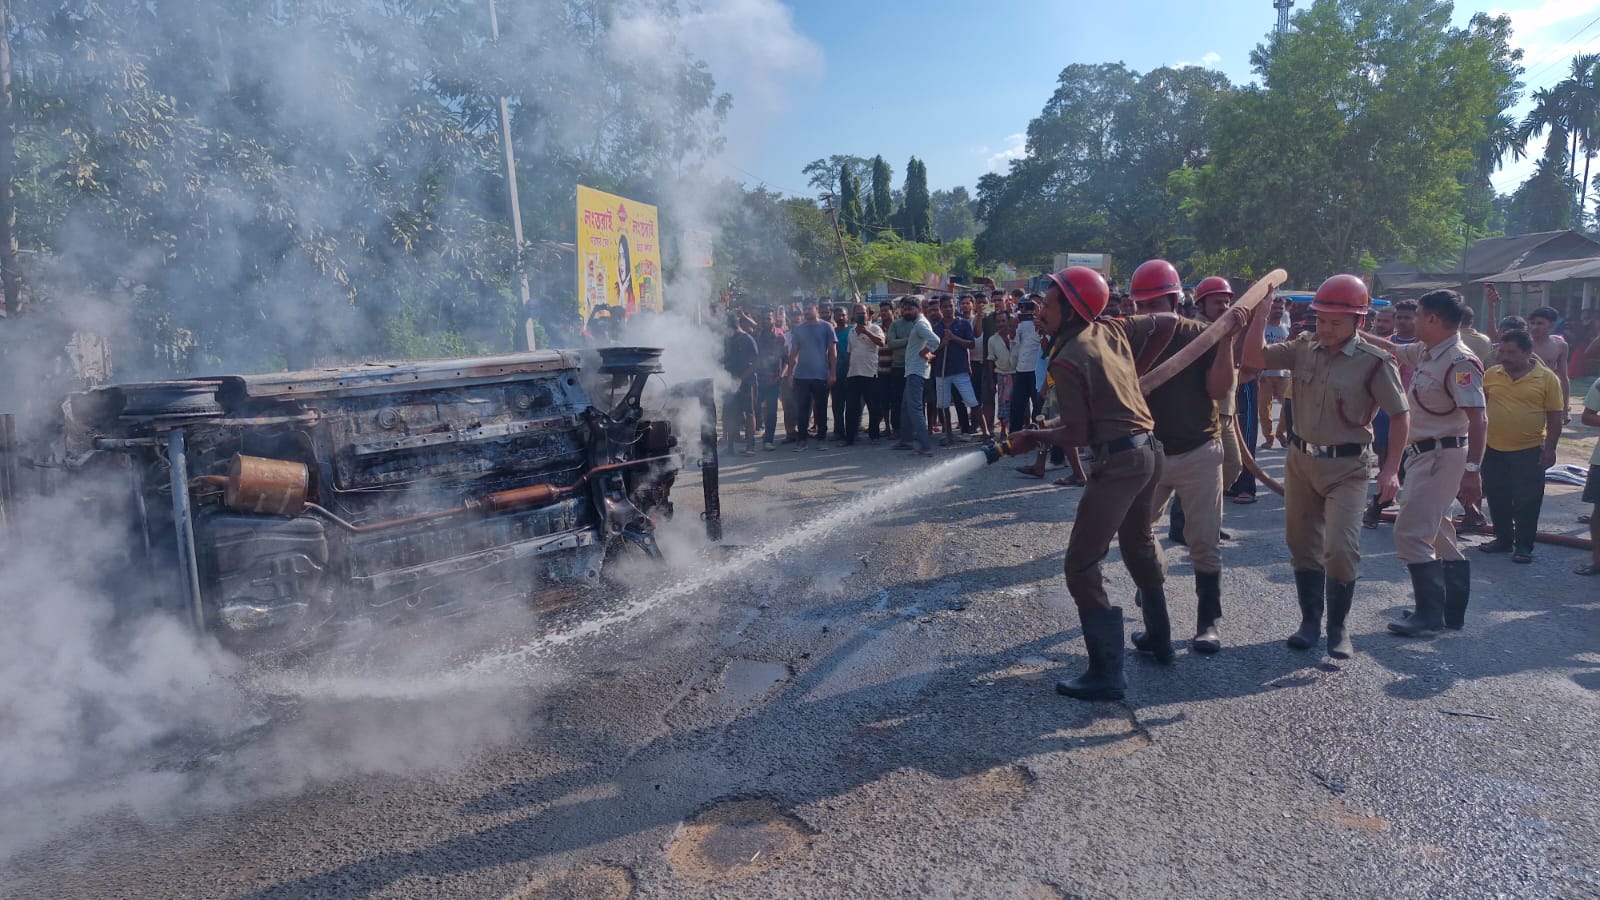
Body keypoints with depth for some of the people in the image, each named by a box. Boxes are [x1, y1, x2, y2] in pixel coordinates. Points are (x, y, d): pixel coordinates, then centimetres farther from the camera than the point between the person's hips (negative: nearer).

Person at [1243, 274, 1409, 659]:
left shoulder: (1374, 361, -12)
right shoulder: (1304, 348, 0)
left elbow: (1400, 414, -8)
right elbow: (1253, 359, -3)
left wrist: (1391, 468, -14)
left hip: (1346, 466, -4)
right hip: (1300, 459, 5)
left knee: (1340, 549, -10)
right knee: (1302, 544, 12)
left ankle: (1337, 626, 11)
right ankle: (1310, 620, 28)